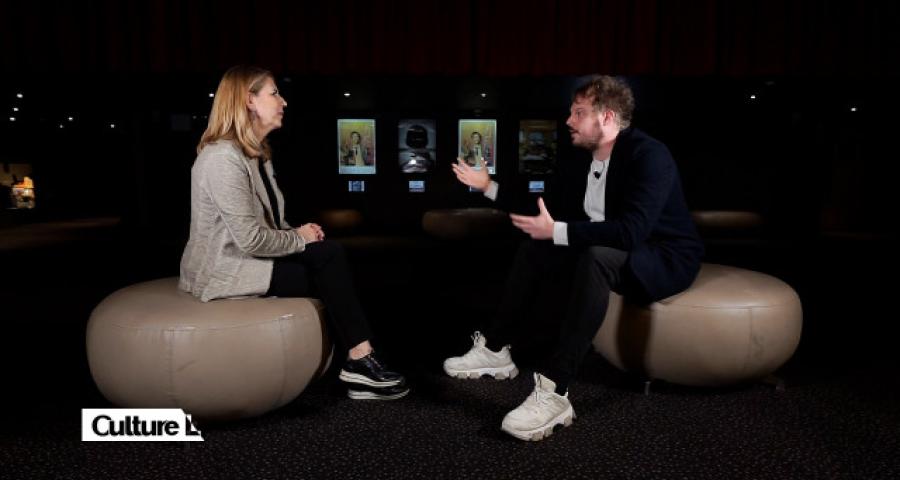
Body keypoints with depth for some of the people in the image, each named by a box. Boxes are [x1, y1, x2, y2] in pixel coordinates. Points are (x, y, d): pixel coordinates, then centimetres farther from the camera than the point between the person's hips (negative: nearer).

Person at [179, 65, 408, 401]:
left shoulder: (256, 153, 12)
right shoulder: (223, 158, -20)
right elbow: (250, 239, -27)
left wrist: (298, 232, -5)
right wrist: (299, 239, -12)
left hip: (246, 258, 9)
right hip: (225, 270, -9)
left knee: (330, 255, -9)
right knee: (328, 262, -17)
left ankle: (358, 364, -10)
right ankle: (361, 363, -9)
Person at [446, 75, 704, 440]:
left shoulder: (649, 155, -22)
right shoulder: (581, 161, 3)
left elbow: (632, 230, -34)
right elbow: (543, 210, 12)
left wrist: (557, 231, -33)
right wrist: (487, 186, 9)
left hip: (665, 259, -8)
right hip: (607, 256, 8)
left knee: (596, 257, -38)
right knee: (534, 249, -2)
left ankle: (554, 391, -39)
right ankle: (495, 349, 1)